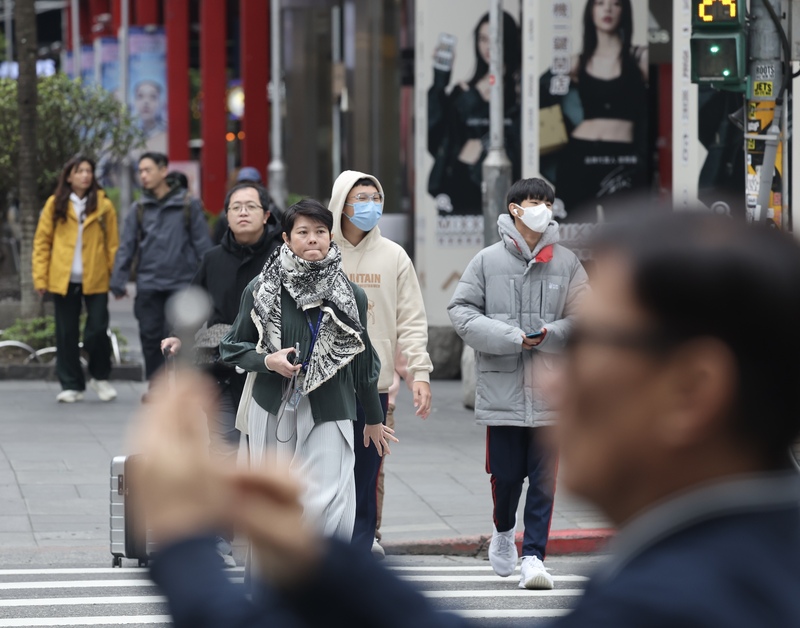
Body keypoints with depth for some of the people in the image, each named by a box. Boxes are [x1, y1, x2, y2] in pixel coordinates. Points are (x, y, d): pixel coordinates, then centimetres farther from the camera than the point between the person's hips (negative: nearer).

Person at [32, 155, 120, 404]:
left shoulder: (104, 205, 3)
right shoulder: (55, 205, 4)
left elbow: (113, 243, 2)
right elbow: (42, 242, 4)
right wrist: (40, 277, -2)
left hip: (95, 280, -1)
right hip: (63, 280, 1)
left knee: (97, 331, -4)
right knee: (67, 334, 5)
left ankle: (100, 378, 18)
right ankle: (71, 385, 14)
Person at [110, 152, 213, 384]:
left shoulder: (188, 205, 2)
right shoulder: (139, 209, 9)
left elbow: (202, 244, 2)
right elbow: (126, 247, 9)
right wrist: (118, 281, 2)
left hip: (180, 284, -3)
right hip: (148, 285, 3)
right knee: (150, 337, 5)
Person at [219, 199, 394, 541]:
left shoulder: (350, 295, 3)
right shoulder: (262, 289, 0)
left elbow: (363, 359, 13)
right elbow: (232, 347, 8)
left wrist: (374, 419, 21)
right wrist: (268, 361, -13)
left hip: (328, 414, 0)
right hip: (273, 411, 1)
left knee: (327, 506, -13)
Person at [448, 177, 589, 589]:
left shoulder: (566, 263, 6)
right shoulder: (487, 261, 2)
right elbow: (462, 312, -2)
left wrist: (548, 334, -12)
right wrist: (512, 337, -13)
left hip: (552, 393, 1)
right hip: (502, 389, -1)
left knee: (544, 478, -1)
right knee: (506, 474, 5)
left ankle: (533, 556, 3)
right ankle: (504, 530, 33)